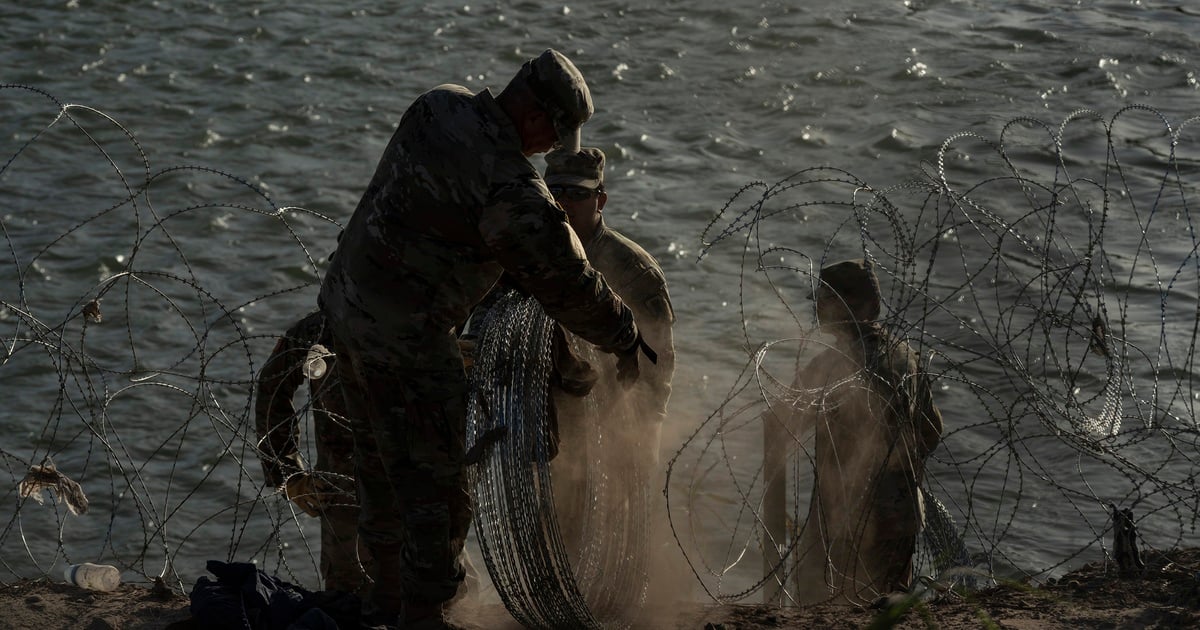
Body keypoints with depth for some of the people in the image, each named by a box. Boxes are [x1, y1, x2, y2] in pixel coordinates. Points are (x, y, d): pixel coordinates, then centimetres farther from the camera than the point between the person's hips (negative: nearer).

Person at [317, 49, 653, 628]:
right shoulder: (513, 188, -25)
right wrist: (625, 342, 1)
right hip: (402, 336, -9)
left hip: (346, 297, 9)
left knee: (381, 459, 24)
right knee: (432, 483, 4)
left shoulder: (439, 108, 0)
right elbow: (566, 283, -16)